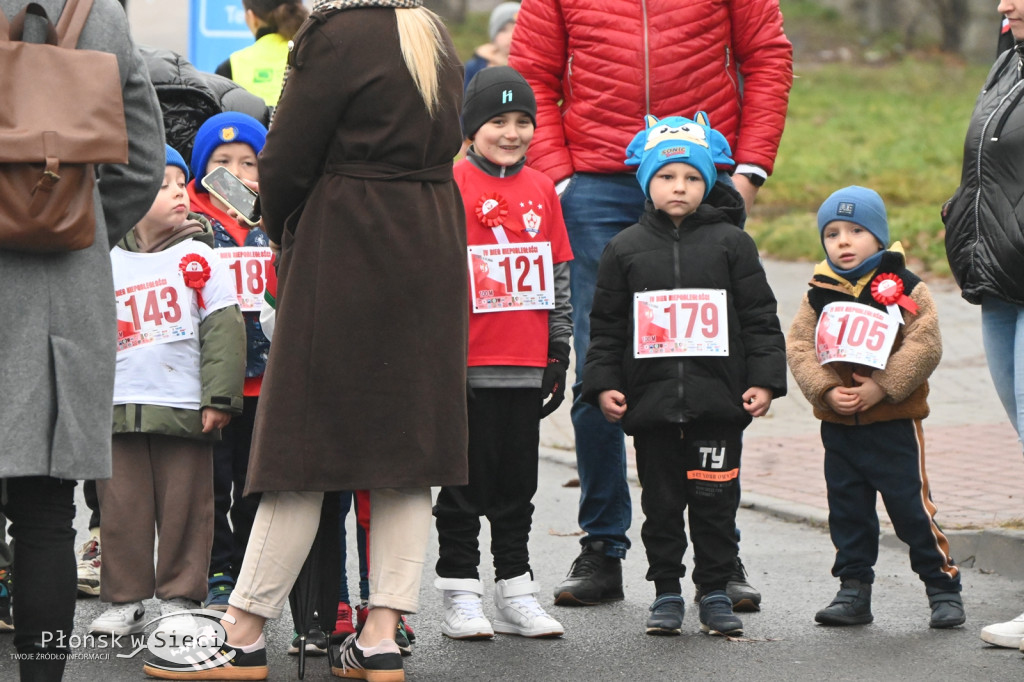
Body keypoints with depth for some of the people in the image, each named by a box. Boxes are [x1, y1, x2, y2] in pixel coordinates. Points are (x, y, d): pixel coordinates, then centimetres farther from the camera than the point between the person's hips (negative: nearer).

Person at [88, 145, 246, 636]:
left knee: (184, 507, 3)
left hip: (184, 408, -2)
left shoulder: (197, 257, 2)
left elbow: (223, 330, -1)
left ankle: (179, 596, 13)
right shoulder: (107, 265, 8)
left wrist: (219, 397, -7)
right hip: (119, 408, 2)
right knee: (121, 507, 5)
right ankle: (124, 599, 15)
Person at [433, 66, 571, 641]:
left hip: (527, 365, 5)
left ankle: (517, 592, 18)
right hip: (469, 363, -5)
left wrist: (559, 350, 13)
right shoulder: (453, 184, -4)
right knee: (467, 480, 2)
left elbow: (559, 275, 15)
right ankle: (461, 594, 8)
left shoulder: (542, 190, 10)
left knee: (519, 481, 11)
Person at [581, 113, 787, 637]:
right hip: (651, 401, 1)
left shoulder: (730, 244, 3)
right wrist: (603, 384, 0)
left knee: (715, 500, 2)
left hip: (718, 400, -1)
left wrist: (764, 380, -3)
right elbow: (606, 326, 9)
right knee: (661, 502, 6)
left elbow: (760, 318, 4)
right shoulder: (625, 249, 6)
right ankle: (666, 593, 16)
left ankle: (715, 593, 12)